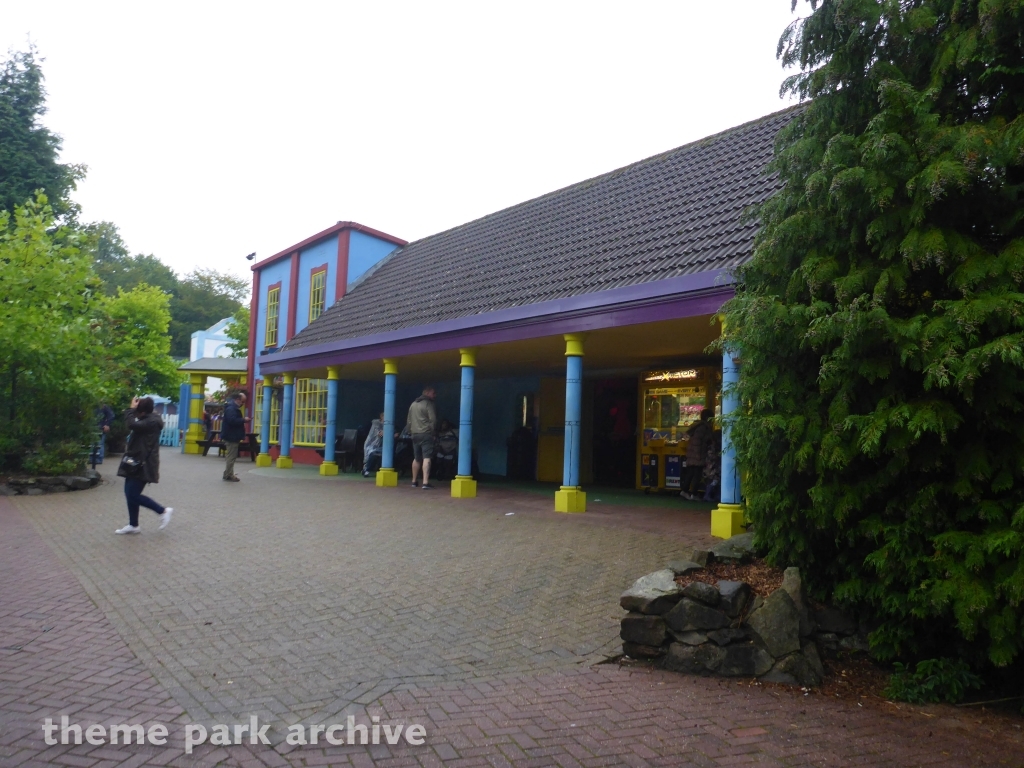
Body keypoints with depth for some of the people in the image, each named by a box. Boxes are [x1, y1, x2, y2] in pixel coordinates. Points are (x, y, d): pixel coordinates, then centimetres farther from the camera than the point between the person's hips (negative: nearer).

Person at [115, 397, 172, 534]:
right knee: (130, 493, 12)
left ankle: (163, 511, 4)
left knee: (133, 495, -9)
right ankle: (133, 525, 20)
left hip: (143, 464, -10)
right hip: (136, 462, 10)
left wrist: (131, 409, -18)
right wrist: (132, 410, 4)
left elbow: (132, 425, -30)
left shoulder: (152, 422, -19)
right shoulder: (146, 420, 11)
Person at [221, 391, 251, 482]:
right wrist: (244, 420, -19)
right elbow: (232, 420, -28)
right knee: (231, 457, -7)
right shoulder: (231, 408, -17)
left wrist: (243, 420, 9)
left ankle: (228, 474, 20)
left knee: (231, 457, 15)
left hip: (232, 436, 11)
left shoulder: (233, 407, 18)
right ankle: (228, 475, -2)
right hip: (231, 436, -11)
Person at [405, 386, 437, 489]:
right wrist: (433, 430, 1)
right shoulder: (428, 404, -8)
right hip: (426, 434, -7)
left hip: (415, 434, 7)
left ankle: (414, 481, 26)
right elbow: (433, 419, -13)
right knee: (426, 458, -11)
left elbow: (408, 421, 19)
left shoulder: (413, 404, 16)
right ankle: (425, 483, -19)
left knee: (416, 458, 17)